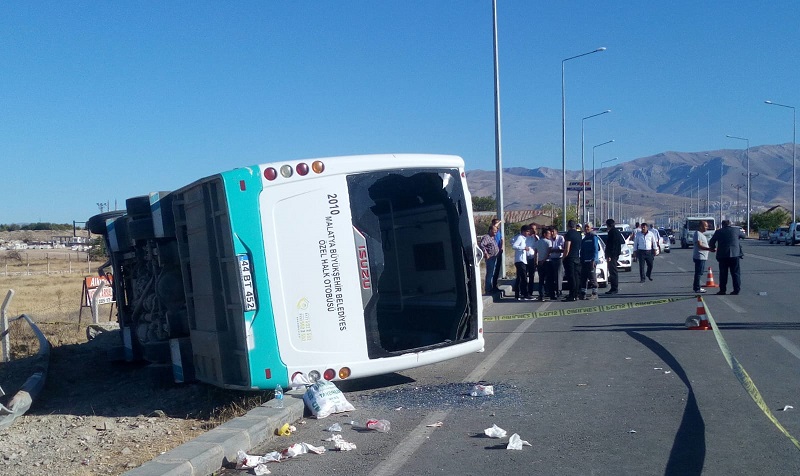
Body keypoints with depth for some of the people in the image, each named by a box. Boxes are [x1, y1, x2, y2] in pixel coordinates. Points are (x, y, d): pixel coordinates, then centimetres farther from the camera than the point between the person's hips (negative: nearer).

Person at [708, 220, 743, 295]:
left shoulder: (718, 232, 4)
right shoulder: (735, 230, 7)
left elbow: (711, 243, 9)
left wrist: (713, 248, 30)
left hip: (722, 255, -1)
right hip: (735, 254, 1)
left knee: (723, 273, 4)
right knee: (735, 273, 5)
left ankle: (722, 290, 5)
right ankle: (737, 290, 4)